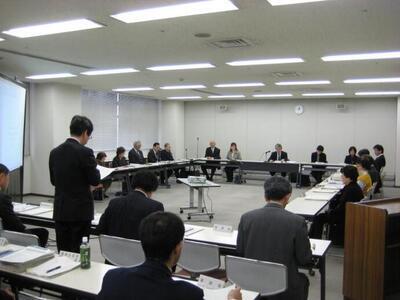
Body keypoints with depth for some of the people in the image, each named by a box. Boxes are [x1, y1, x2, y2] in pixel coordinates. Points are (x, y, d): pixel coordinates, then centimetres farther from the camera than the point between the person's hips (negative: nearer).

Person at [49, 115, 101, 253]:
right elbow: (95, 181, -12)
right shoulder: (85, 152, -15)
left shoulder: (55, 152, 4)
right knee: (78, 253, 3)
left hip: (60, 210, 6)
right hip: (80, 211, -6)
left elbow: (54, 180, 14)